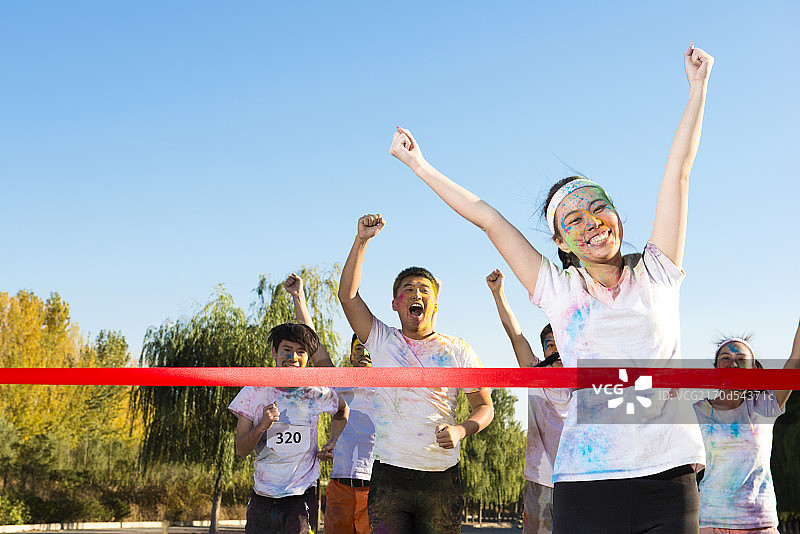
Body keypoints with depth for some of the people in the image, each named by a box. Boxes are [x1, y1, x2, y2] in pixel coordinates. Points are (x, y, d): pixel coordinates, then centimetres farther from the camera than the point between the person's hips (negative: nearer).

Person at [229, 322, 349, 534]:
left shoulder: (317, 392, -2)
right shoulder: (254, 391, -3)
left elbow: (343, 409, 21)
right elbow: (241, 450, -3)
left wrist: (332, 443, 6)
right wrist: (262, 427, -21)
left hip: (302, 493, -1)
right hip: (262, 494, 1)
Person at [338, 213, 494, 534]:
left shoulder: (458, 351, 8)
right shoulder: (382, 342, 8)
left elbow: (485, 407, 10)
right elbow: (347, 295, -2)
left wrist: (460, 430, -11)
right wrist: (361, 241, -9)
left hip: (442, 478, 1)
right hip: (390, 475, 0)